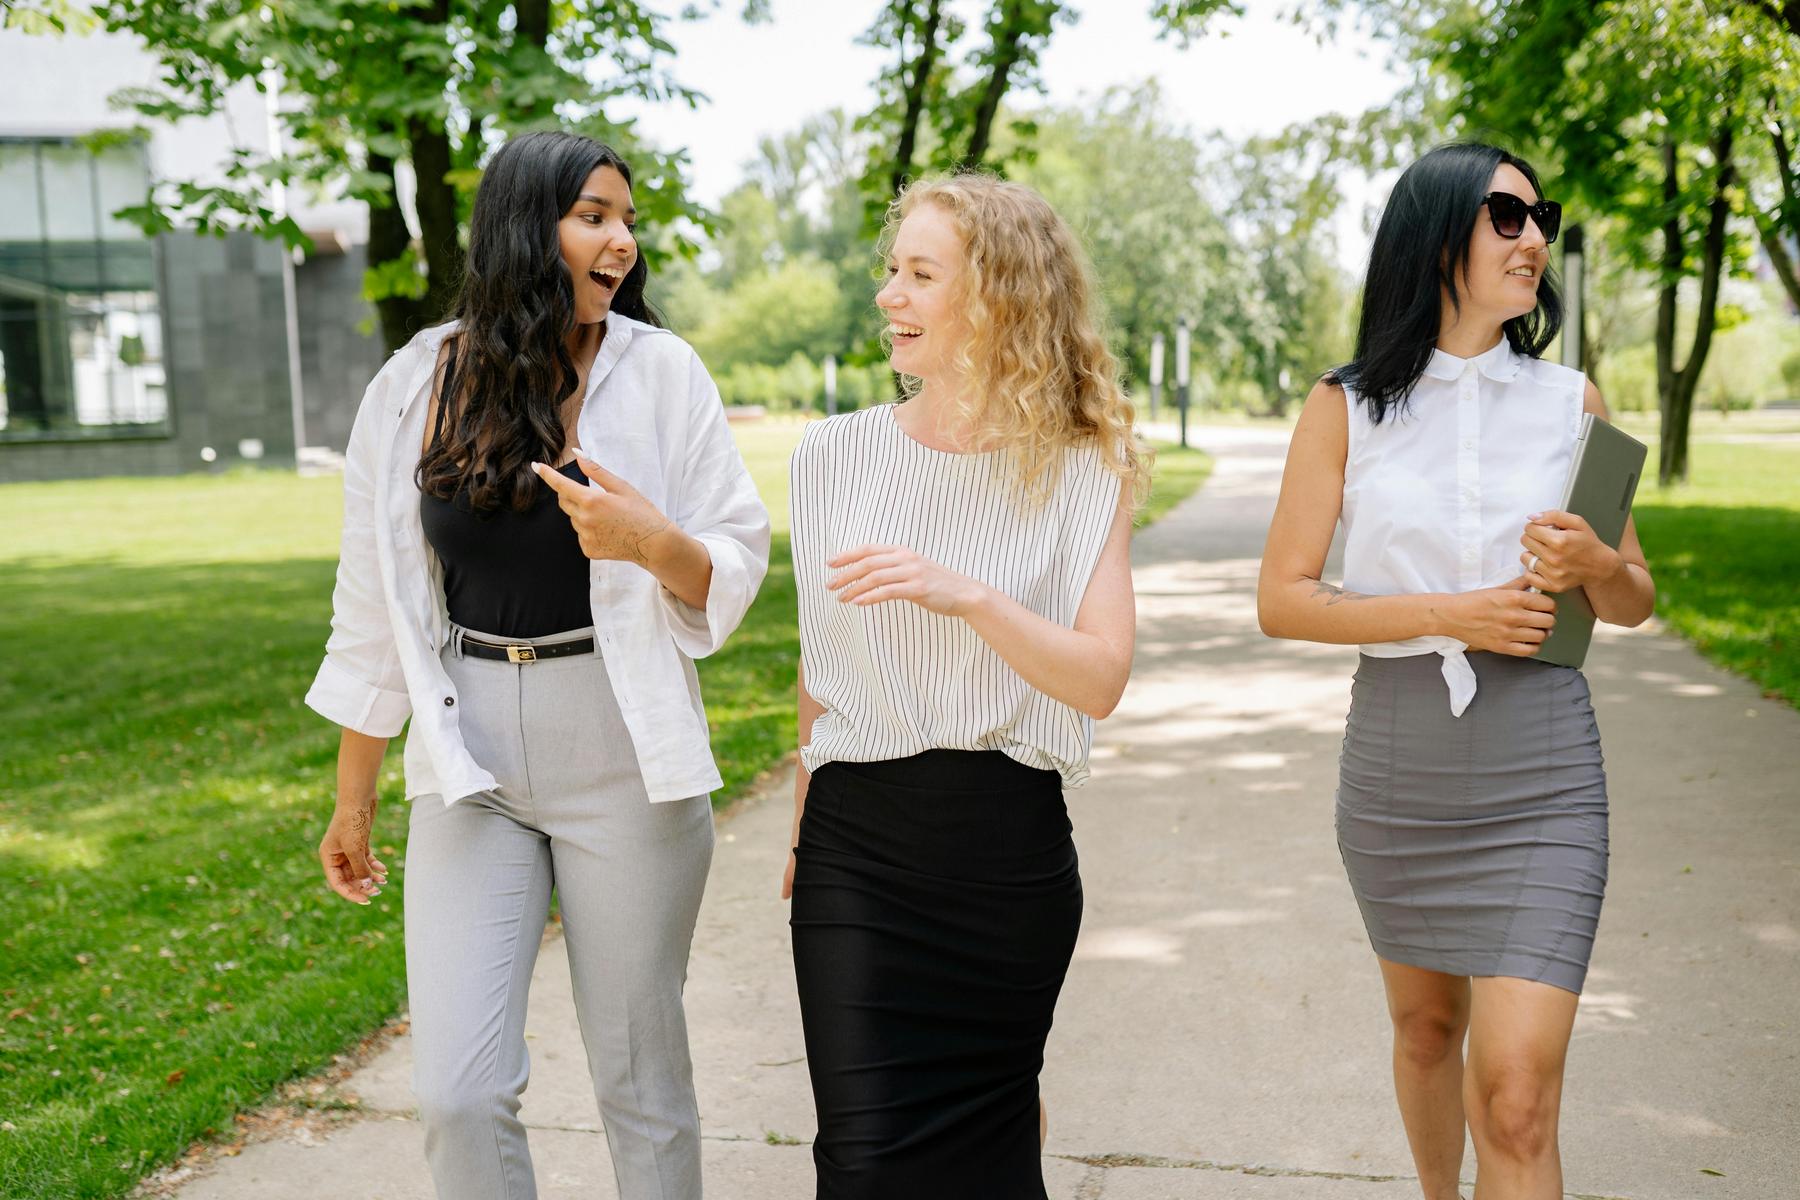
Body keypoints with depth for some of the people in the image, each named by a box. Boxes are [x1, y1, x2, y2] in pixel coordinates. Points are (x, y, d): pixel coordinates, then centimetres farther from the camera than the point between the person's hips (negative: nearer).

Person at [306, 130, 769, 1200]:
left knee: (641, 1077, 9)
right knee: (458, 1093, 0)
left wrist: (653, 542, -23)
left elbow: (738, 568, 0)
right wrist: (353, 797, 12)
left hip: (622, 760, -1)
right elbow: (375, 603, 8)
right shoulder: (416, 387, 2)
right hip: (471, 765, 2)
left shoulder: (660, 371, -3)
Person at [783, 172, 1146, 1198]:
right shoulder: (839, 455, 2)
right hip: (857, 841, 1)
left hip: (1008, 840, -1)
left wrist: (969, 596, -25)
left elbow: (1100, 680, -11)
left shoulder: (1083, 472, -3)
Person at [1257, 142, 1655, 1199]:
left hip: (1540, 772, 0)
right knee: (1426, 1024, 21)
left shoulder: (1571, 401, 3)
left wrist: (1597, 564, -13)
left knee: (1516, 1099, -8)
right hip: (1397, 758, 1)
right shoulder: (1346, 408, -1)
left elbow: (1635, 603, 10)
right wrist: (1449, 614, -14)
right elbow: (1282, 600, -4)